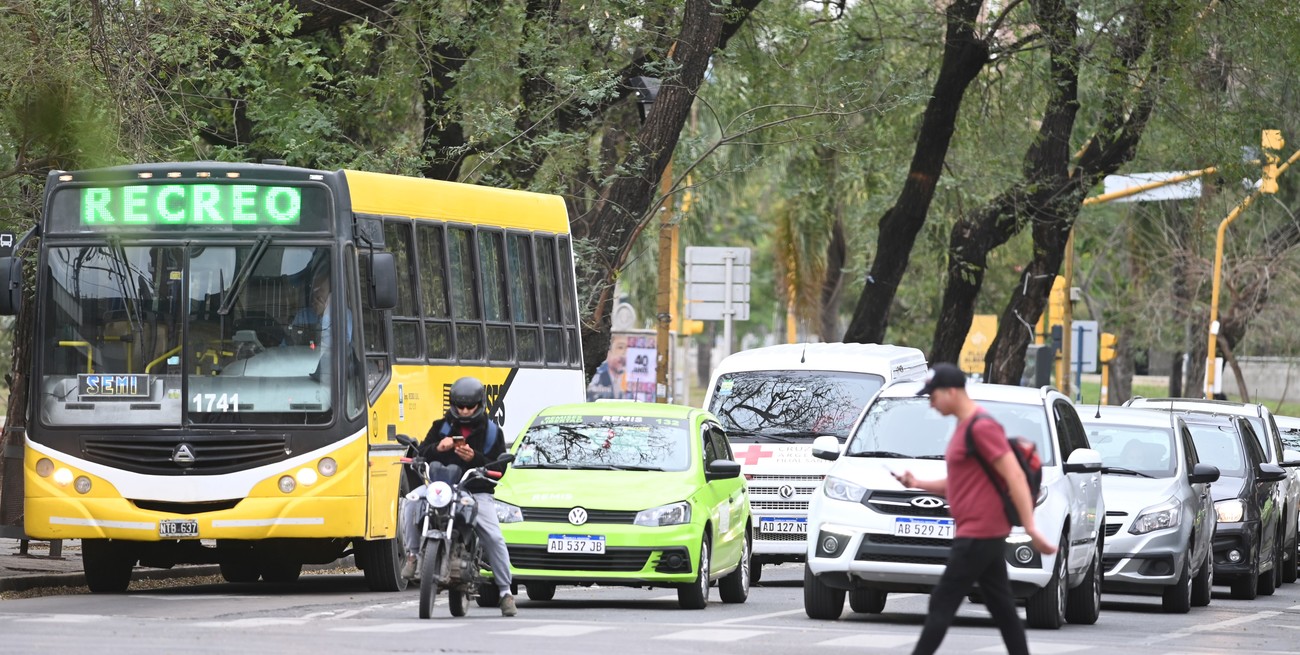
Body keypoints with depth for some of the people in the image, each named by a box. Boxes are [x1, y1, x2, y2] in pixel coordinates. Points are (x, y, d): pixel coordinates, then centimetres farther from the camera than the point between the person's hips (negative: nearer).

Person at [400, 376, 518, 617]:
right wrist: (437, 448, -18)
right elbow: (421, 454, 4)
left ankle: (505, 592, -7)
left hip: (477, 492, -1)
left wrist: (474, 458, -17)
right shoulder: (441, 427, 11)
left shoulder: (492, 432, 7)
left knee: (494, 538, -17)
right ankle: (413, 554, -15)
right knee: (411, 502, -28)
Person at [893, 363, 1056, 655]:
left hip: (978, 535, -10)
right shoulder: (963, 428, 17)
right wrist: (919, 484, 12)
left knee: (942, 605, -7)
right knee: (1003, 609, 9)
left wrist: (1031, 528, -24)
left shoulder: (981, 427, -15)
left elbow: (1015, 477, -20)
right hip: (987, 535, 10)